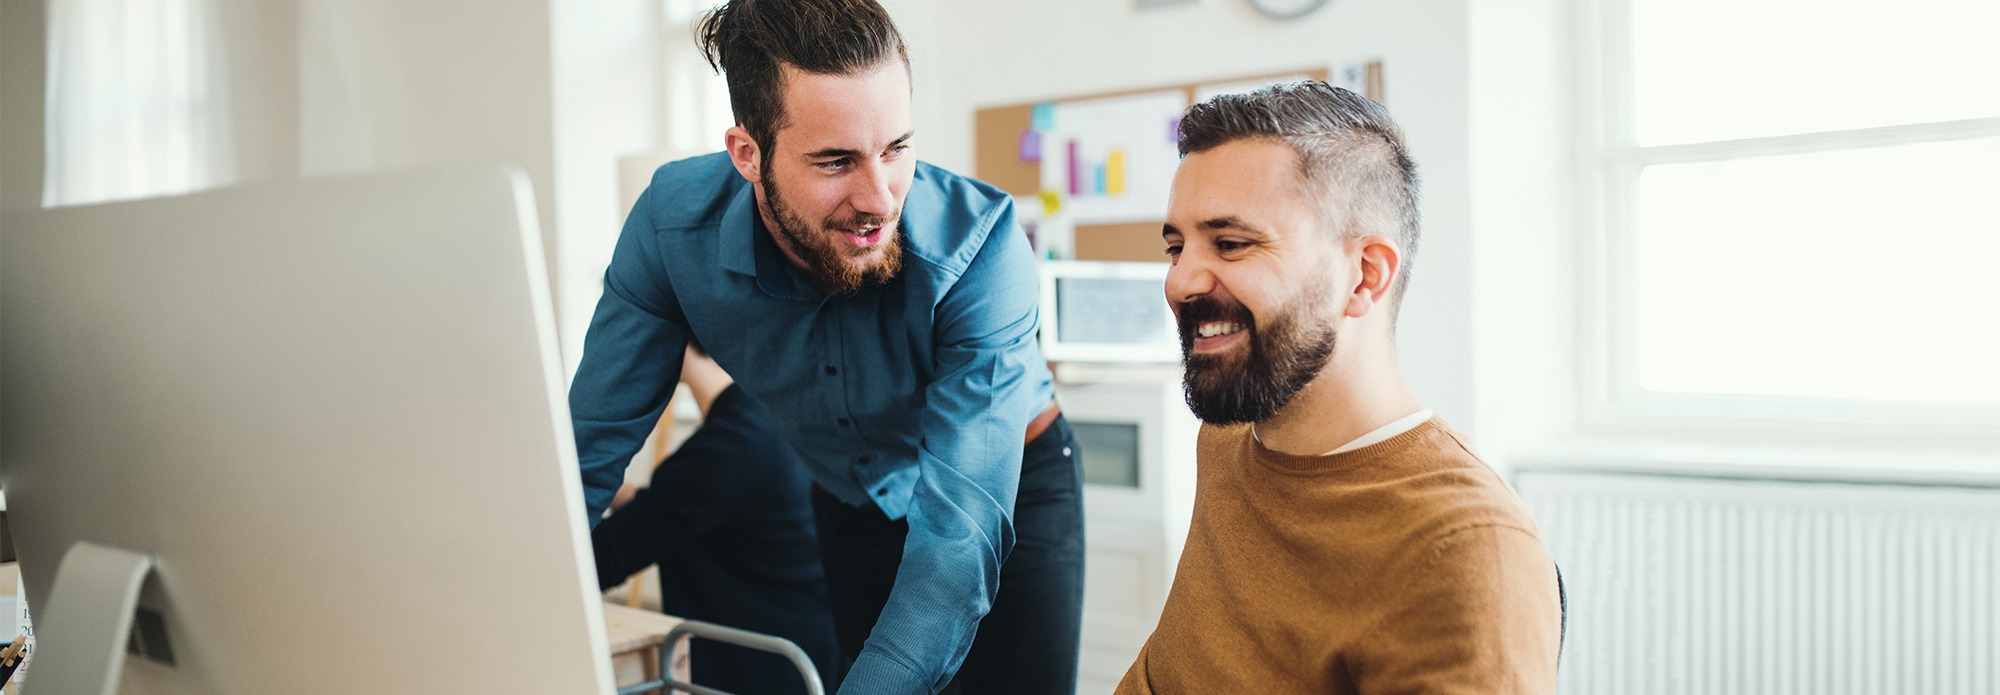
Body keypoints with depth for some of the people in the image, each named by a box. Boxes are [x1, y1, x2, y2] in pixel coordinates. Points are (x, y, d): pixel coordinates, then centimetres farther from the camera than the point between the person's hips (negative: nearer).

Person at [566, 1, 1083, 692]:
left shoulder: (979, 243, -35)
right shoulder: (674, 221, -25)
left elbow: (962, 526, -40)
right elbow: (589, 449, -18)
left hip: (1015, 487, -2)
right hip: (851, 503, 2)